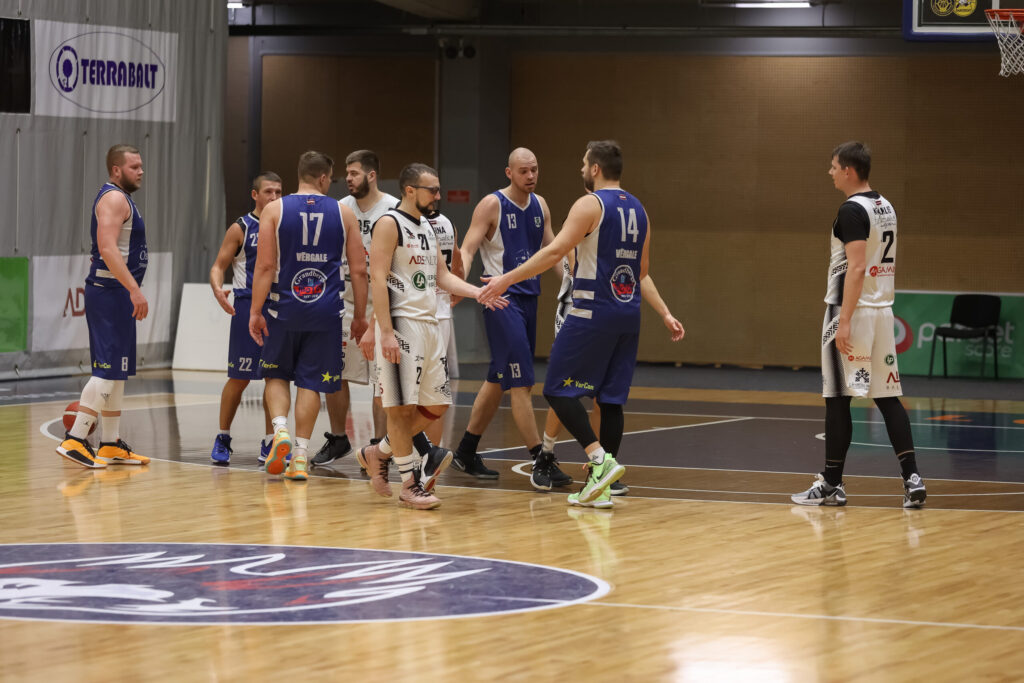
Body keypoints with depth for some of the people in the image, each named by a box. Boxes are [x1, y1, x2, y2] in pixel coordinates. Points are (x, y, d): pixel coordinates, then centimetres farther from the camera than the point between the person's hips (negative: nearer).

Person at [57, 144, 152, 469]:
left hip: (117, 294, 11)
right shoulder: (114, 198, -13)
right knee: (108, 370, -13)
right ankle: (75, 440, -15)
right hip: (110, 292, -11)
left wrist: (132, 291, 26)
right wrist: (134, 289, -29)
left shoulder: (119, 198, 20)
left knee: (117, 371, 12)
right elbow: (108, 249, -25)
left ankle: (111, 445, 17)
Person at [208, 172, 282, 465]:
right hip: (248, 307, -4)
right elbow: (219, 266, -3)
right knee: (239, 378, -2)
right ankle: (223, 439, 12)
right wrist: (217, 289, -23)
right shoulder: (240, 229, -1)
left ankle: (270, 445, 10)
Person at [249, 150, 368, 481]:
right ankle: (300, 456, 4)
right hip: (325, 311, 0)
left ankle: (280, 429, -6)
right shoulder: (344, 213, 2)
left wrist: (256, 311, -5)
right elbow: (359, 270, 2)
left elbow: (265, 266, -8)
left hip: (285, 308, 0)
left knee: (276, 374, 17)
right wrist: (360, 315, 11)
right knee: (310, 381, 7)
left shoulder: (274, 210, -2)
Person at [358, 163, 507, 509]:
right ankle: (411, 484, 1)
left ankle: (379, 453, 24)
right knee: (402, 406, -4)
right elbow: (378, 278, -15)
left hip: (429, 325, 9)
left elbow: (442, 276, 19)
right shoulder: (389, 224, -9)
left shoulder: (427, 228, 17)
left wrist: (479, 293, 3)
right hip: (401, 325, -9)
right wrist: (385, 332, -21)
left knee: (436, 406, 10)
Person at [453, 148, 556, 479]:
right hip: (502, 298, -8)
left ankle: (466, 453, 23)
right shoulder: (491, 205, -9)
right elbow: (467, 249, -15)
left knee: (499, 380, 13)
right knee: (521, 382, -11)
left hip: (528, 297, 8)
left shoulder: (540, 205, 11)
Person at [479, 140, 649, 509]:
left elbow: (555, 251, -19)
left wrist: (507, 279, -18)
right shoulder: (638, 209, 13)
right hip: (628, 314, 7)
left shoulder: (590, 205, -10)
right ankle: (602, 487, 7)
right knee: (610, 398, 8)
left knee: (558, 389, 0)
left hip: (592, 312, -7)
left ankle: (599, 458, -15)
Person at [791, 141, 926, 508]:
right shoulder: (885, 207, 14)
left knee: (838, 398, -1)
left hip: (853, 311, -9)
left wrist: (844, 322, -22)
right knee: (888, 397, 7)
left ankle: (831, 484, 3)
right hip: (883, 311, 9)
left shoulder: (853, 210, -13)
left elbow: (857, 267, -20)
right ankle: (912, 478, -1)